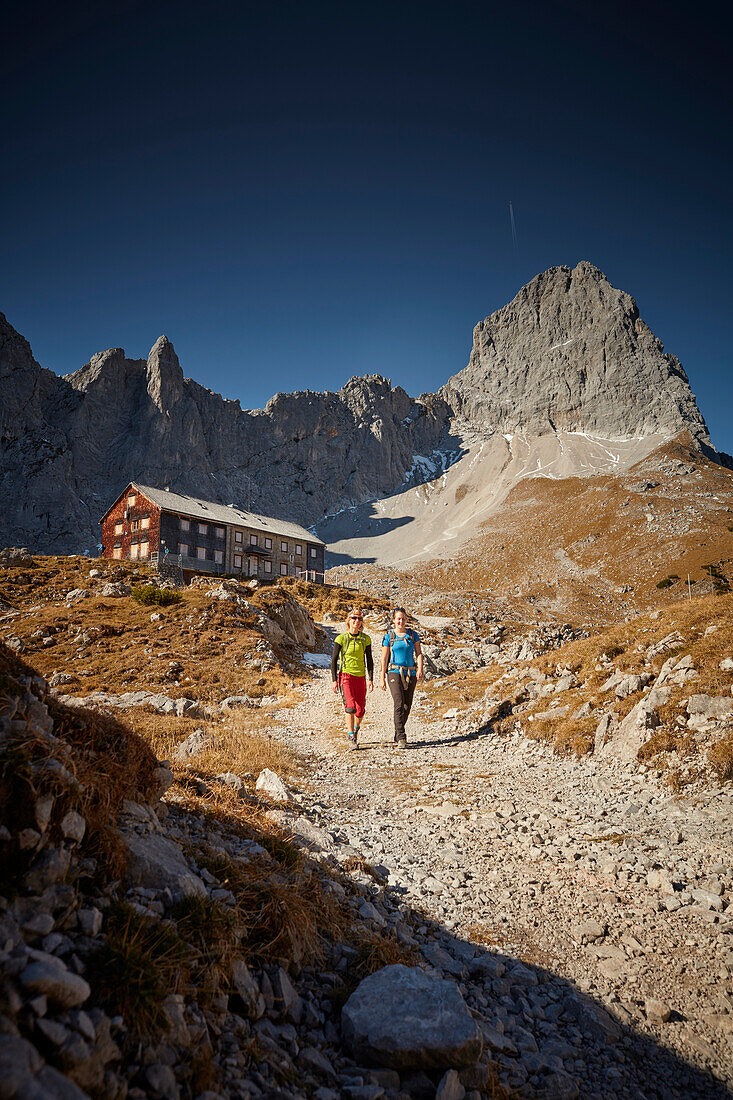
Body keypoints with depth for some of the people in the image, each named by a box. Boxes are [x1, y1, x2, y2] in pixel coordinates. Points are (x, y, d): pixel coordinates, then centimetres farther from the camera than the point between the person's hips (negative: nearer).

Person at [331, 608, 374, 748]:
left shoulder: (365, 639, 4)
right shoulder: (341, 638, -4)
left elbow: (369, 660, 11)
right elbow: (334, 659, -1)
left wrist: (371, 679, 5)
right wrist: (334, 680, -7)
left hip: (360, 677, 3)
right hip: (345, 675, -3)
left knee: (360, 710, 3)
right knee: (350, 706, -18)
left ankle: (355, 730, 33)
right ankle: (351, 738, -9)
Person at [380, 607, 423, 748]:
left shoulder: (413, 634, 7)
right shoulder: (388, 637, 0)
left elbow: (419, 653, 6)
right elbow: (384, 658, 2)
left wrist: (420, 669, -10)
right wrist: (382, 678, -1)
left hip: (410, 673, 3)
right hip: (394, 672, -3)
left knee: (407, 707, 7)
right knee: (399, 705, -17)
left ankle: (397, 733, 27)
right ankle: (401, 738, -17)